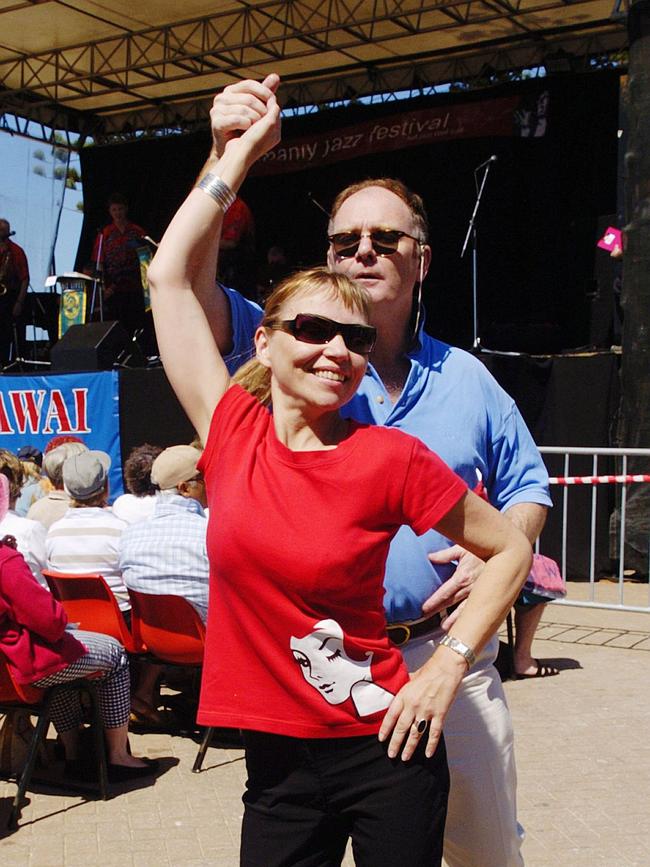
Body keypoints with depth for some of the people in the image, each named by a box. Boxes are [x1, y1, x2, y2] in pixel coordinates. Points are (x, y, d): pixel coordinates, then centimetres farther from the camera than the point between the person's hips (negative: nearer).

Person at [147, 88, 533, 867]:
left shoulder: (389, 458, -9)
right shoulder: (233, 431, -2)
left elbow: (511, 549, 1)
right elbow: (173, 276, 1)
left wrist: (449, 664, -8)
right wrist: (237, 155, 4)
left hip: (386, 752, -2)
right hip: (277, 758, 2)